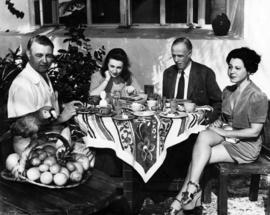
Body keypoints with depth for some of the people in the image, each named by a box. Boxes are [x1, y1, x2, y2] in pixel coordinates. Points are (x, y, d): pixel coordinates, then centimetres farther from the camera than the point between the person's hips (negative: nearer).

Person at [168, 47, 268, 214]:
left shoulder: (257, 97, -15)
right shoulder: (228, 91, 8)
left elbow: (254, 131, -16)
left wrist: (223, 132, -14)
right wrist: (218, 123, -4)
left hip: (246, 145, -6)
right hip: (226, 136, 6)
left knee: (198, 157, -24)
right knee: (203, 136, -27)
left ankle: (184, 195, -11)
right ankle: (192, 190, -26)